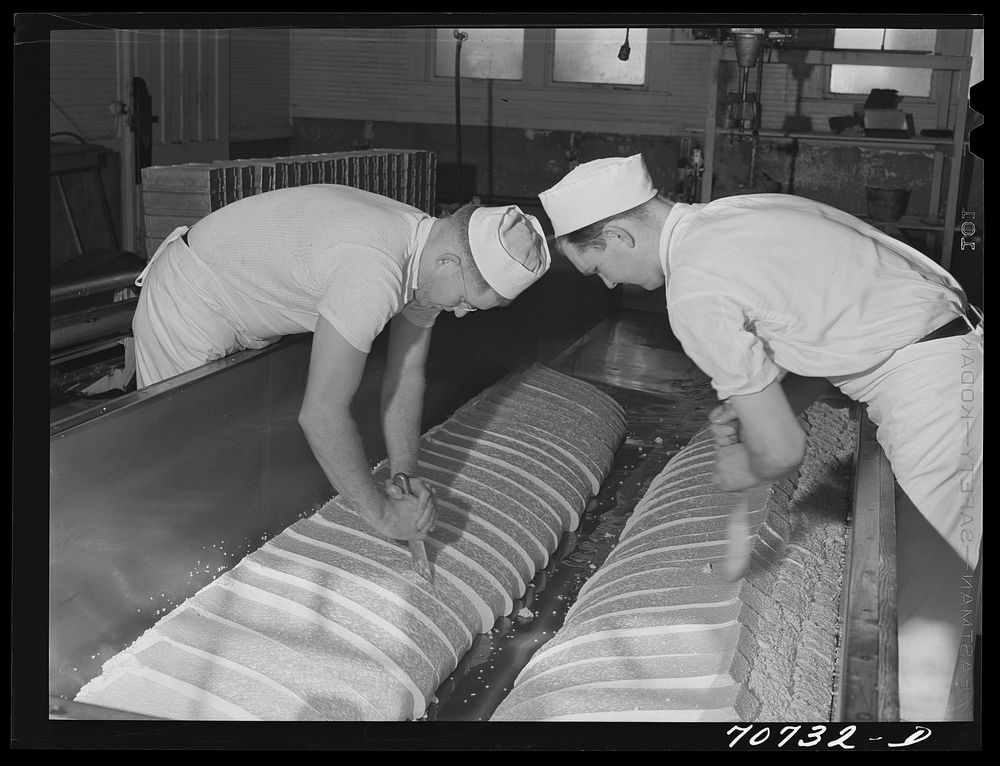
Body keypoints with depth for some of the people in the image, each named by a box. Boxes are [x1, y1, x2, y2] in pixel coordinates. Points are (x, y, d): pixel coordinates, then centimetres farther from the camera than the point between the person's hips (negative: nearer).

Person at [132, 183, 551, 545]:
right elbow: (321, 413, -38)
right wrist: (381, 512, -29)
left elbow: (407, 375, -3)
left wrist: (405, 473, -14)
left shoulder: (426, 249, -10)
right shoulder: (374, 270, -40)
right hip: (188, 313, -8)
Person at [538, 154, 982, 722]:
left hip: (934, 388, -9)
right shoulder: (731, 214, 10)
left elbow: (784, 450, -13)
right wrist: (754, 408, 10)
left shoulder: (695, 292, -17)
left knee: (930, 606, 0)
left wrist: (743, 473, 9)